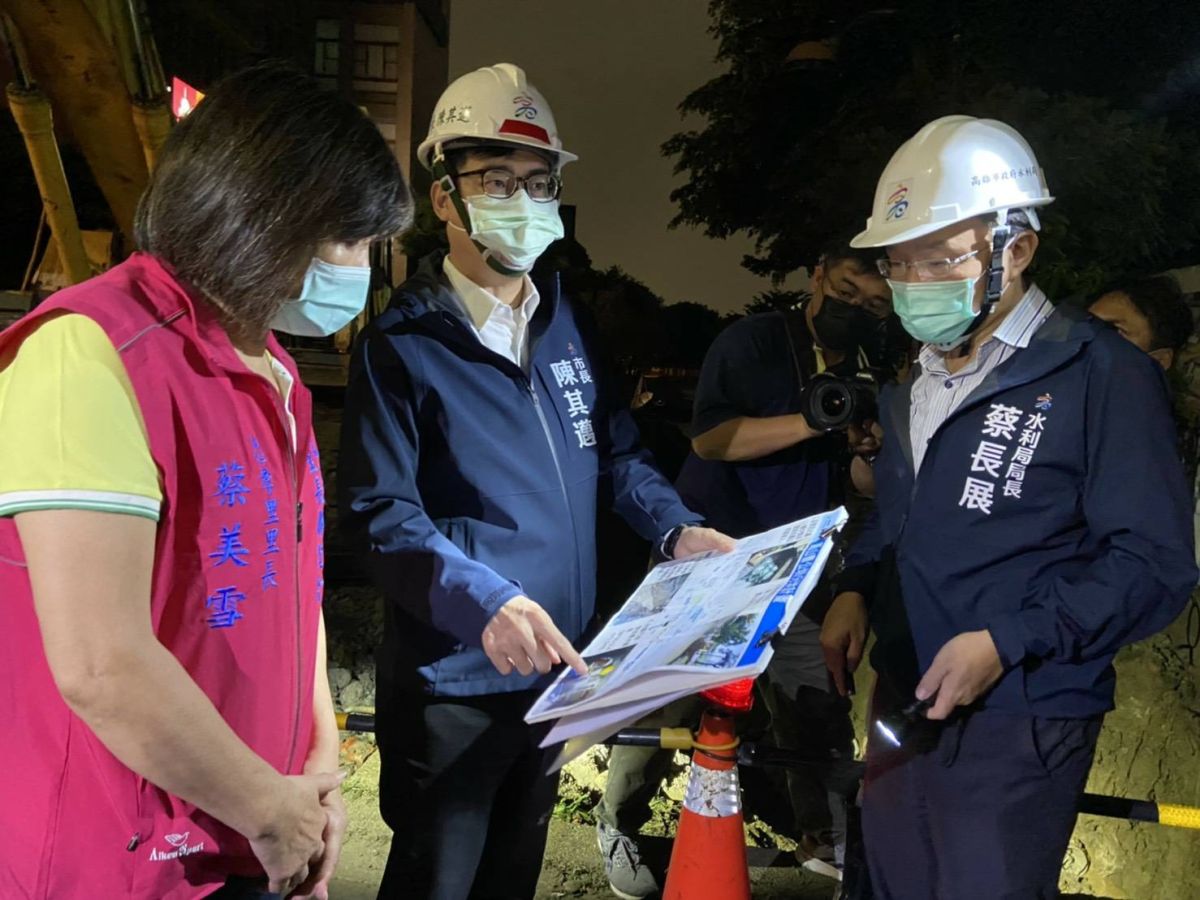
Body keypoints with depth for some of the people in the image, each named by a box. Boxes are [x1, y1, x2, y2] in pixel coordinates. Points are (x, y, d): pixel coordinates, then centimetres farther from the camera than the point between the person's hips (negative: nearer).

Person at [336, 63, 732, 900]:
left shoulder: (566, 320, 7)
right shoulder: (402, 343, -13)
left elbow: (616, 449, 14)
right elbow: (382, 513, -21)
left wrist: (678, 529, -4)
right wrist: (483, 602, -35)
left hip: (557, 666, 6)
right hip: (453, 677, -6)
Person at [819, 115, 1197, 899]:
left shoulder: (1099, 372, -11)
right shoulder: (915, 387, 15)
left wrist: (1007, 642, -22)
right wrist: (856, 590, 5)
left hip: (1016, 723, -7)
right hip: (902, 706, 8)